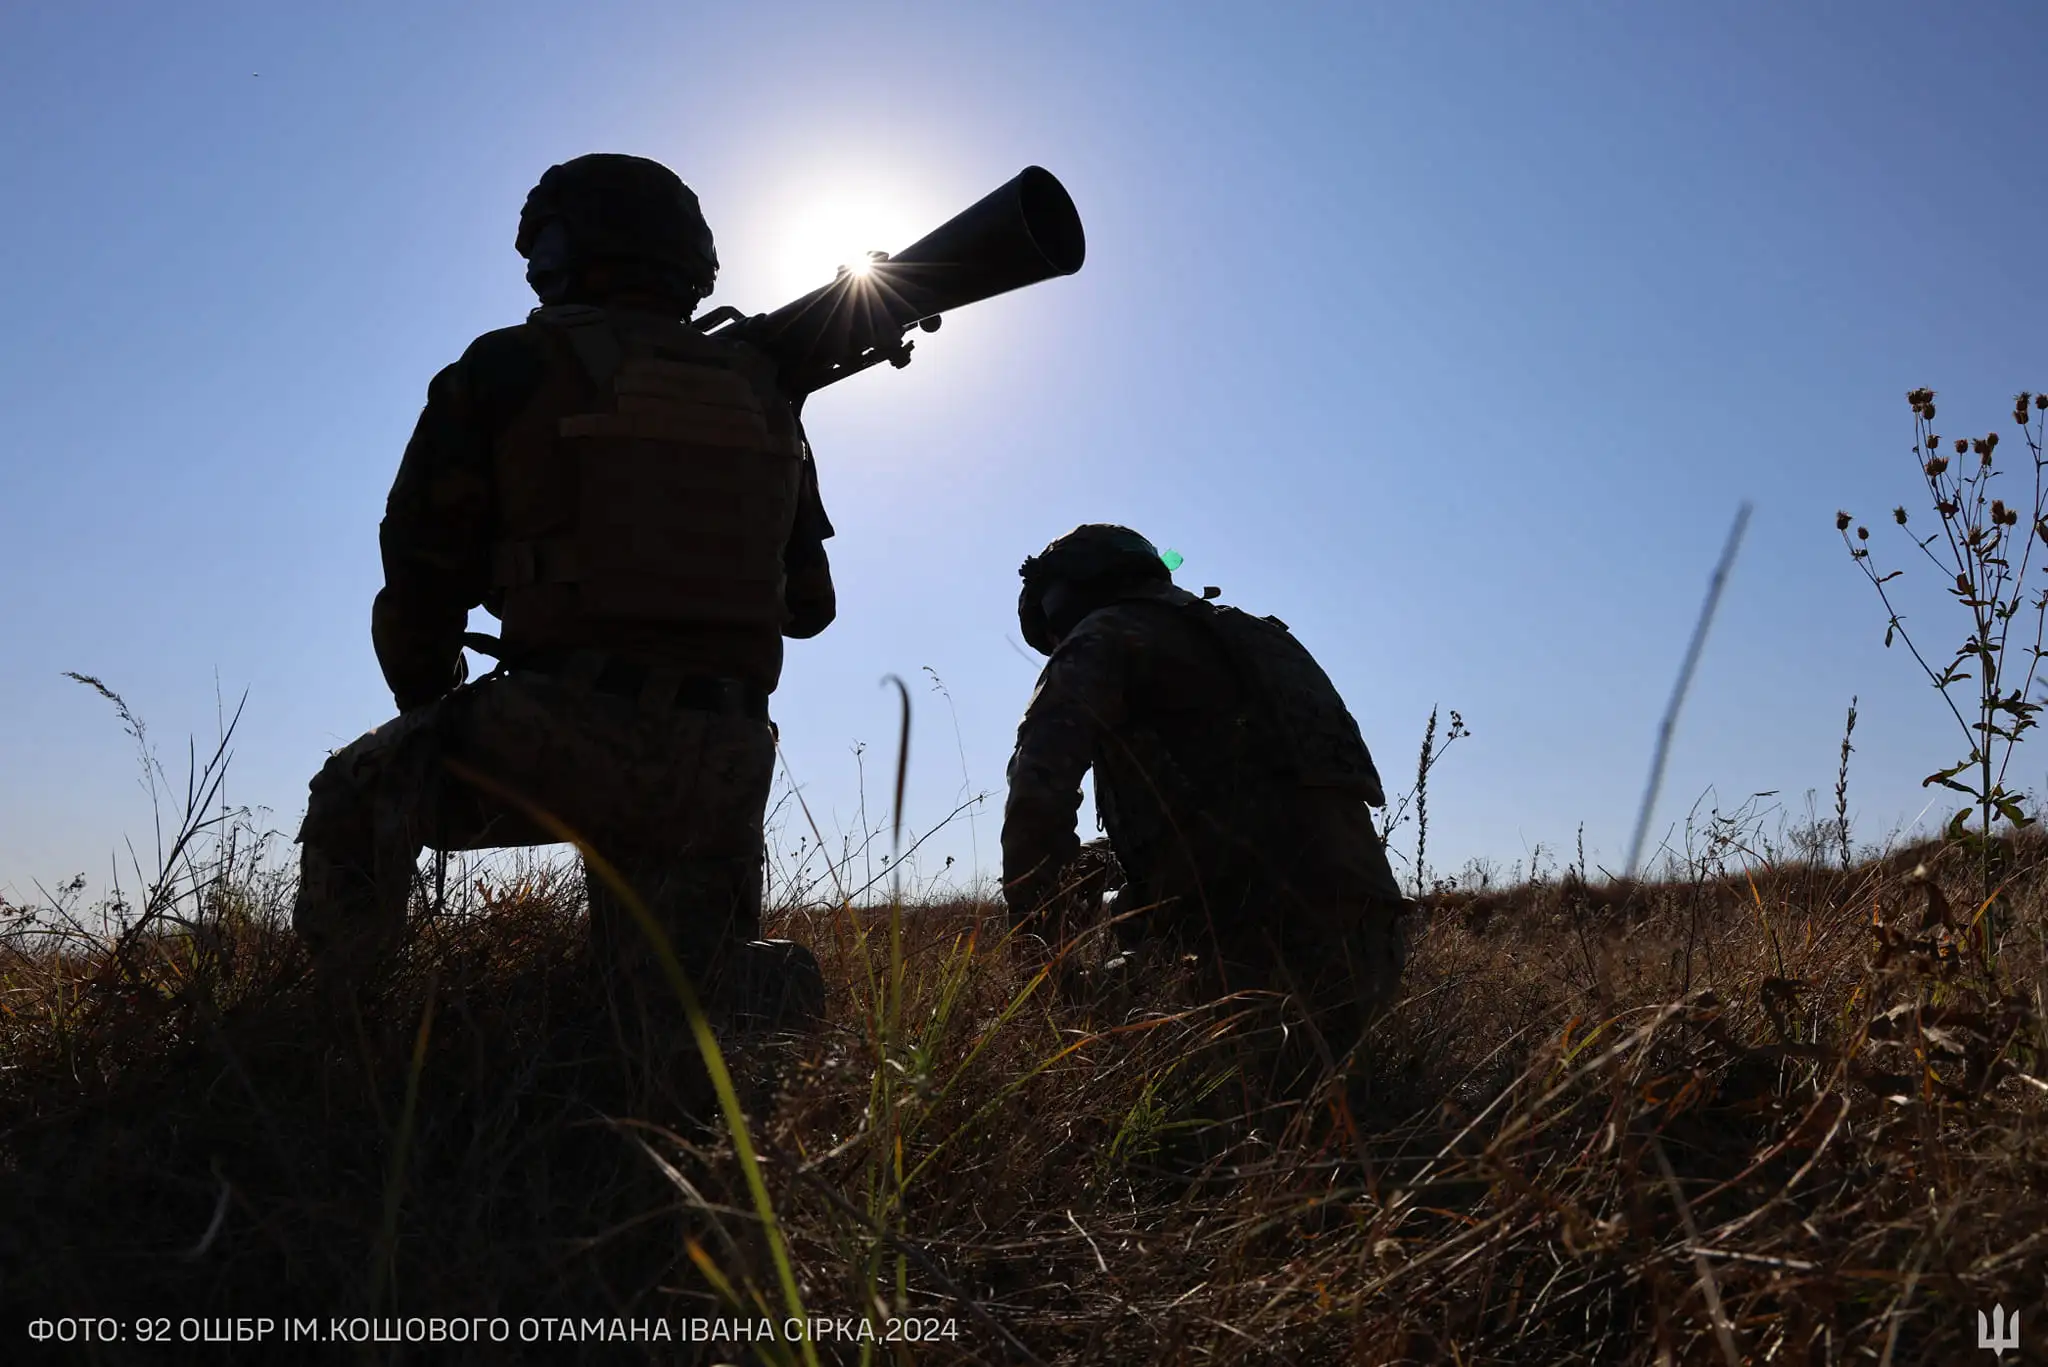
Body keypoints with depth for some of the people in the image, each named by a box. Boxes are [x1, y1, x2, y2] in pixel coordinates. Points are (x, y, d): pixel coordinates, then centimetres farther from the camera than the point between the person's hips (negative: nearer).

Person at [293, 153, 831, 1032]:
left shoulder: (508, 370, 3)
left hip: (565, 737, -4)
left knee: (354, 804, 21)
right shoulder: (764, 397, 16)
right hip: (722, 766, 5)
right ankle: (772, 992, -3)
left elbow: (424, 570, 8)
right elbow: (808, 604, 21)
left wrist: (426, 703, 26)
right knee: (674, 982, 23)